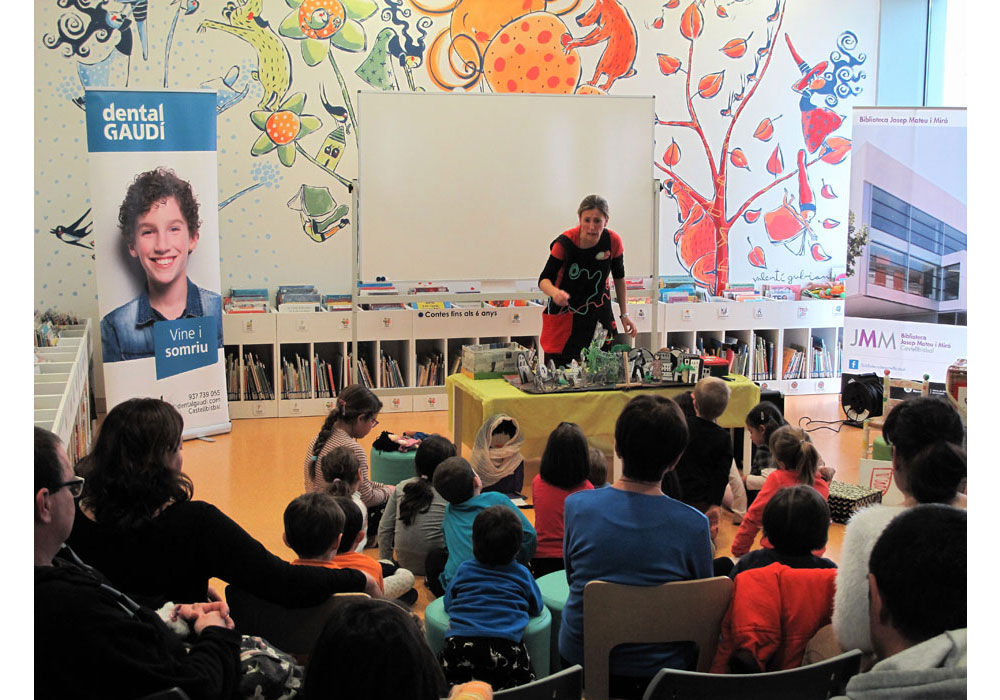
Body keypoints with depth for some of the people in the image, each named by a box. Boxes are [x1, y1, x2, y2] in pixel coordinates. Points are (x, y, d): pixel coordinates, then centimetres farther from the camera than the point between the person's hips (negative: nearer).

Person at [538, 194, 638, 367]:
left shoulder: (613, 241, -12)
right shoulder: (565, 243, -20)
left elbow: (619, 278, 5)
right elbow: (544, 279, -18)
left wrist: (624, 314, 7)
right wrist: (555, 292, -41)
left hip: (599, 313, 2)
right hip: (564, 314, -2)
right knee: (559, 368, -4)